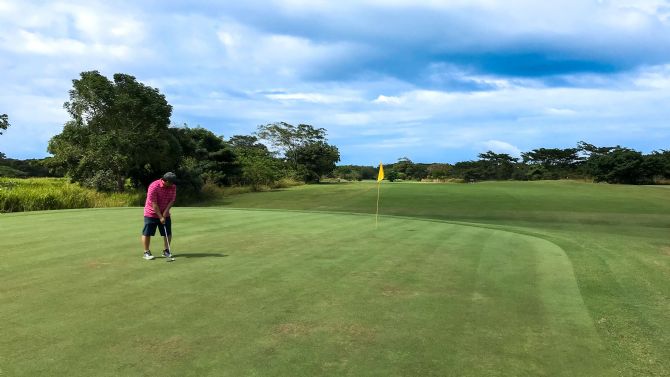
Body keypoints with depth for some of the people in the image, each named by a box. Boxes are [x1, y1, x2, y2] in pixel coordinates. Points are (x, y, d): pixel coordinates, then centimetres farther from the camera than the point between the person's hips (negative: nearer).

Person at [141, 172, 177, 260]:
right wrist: (160, 217, -21)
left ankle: (166, 251, 19)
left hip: (164, 214, 5)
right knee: (147, 233, -2)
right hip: (151, 214, -5)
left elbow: (172, 200, -1)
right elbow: (154, 204, -22)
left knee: (168, 233, 5)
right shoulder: (154, 186, -24)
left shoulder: (173, 187, -6)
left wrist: (166, 211, -14)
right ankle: (146, 252, 9)